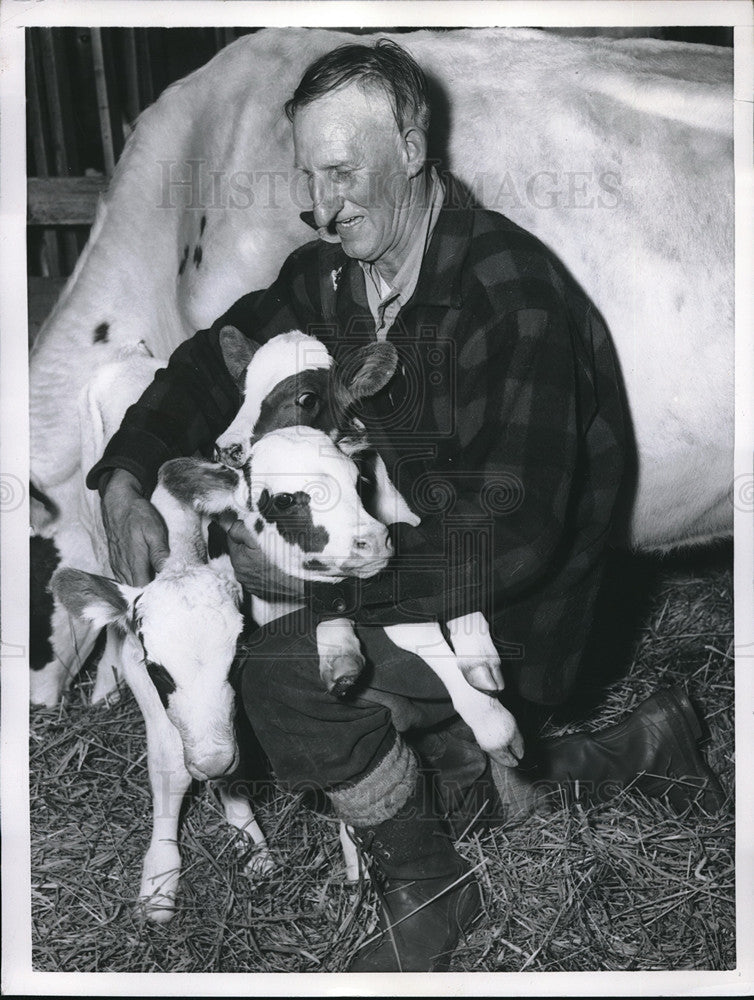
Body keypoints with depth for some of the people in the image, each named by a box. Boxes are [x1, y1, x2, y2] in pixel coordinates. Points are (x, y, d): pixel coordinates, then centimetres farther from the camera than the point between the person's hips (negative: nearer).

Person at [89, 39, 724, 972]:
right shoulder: (328, 274, -2)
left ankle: (428, 888, 0)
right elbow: (214, 361, 8)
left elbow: (516, 534, -32)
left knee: (286, 674, -26)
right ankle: (641, 745, 30)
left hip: (513, 610, -8)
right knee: (396, 781, 21)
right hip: (407, 576, 9)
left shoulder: (513, 291, -27)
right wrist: (125, 480, -8)